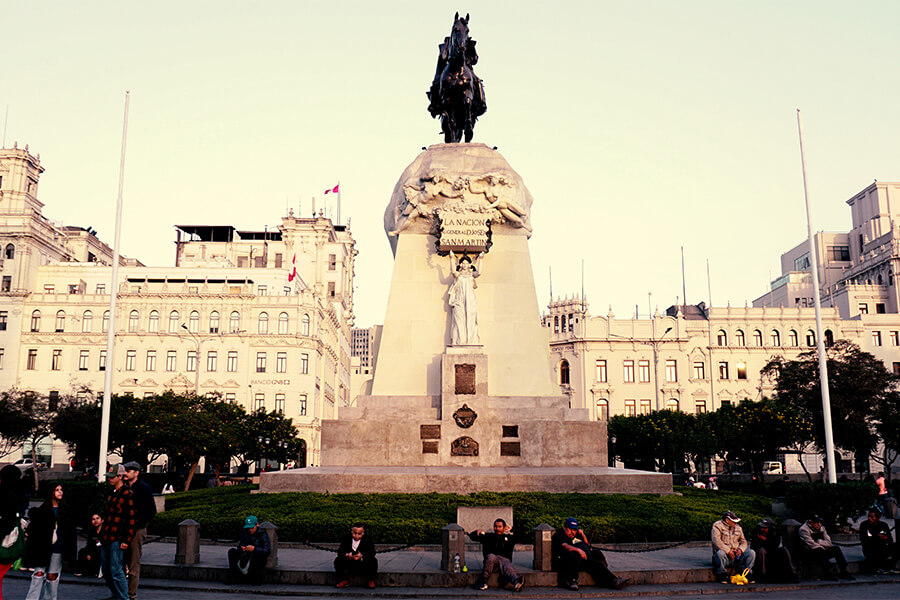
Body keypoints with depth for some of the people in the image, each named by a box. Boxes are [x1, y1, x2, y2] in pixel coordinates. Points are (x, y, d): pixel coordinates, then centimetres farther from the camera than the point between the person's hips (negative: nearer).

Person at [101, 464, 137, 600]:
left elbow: (132, 519, -12)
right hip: (106, 538, 8)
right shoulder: (111, 493, 14)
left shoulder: (128, 495, -11)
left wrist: (127, 540, -15)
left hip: (117, 538, -8)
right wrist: (102, 535, 20)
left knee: (116, 571, -9)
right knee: (106, 571, 12)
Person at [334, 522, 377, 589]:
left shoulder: (368, 539, -8)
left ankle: (370, 581, -2)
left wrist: (362, 556, -40)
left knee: (373, 561, -29)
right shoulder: (346, 538, -4)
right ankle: (345, 581, 0)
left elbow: (372, 553, -19)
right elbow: (340, 551, -12)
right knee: (338, 561, -21)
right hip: (349, 564, 2)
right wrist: (347, 555, -36)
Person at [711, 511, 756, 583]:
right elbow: (716, 540, -15)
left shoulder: (738, 528, 18)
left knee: (752, 553, -15)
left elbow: (743, 541, 16)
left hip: (737, 555, 5)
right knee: (720, 553, -39)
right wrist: (728, 551, -22)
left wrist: (740, 549, -7)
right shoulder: (717, 526, -2)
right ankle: (722, 575, -20)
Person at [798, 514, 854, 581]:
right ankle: (826, 573, -40)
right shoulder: (804, 529, -9)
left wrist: (819, 542, -10)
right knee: (821, 551, -37)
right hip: (811, 552, -7)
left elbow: (828, 542, 8)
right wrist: (822, 548, -15)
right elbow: (811, 544, -18)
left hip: (823, 550, 7)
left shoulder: (821, 527, 15)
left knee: (836, 548, -15)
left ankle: (843, 572, -18)